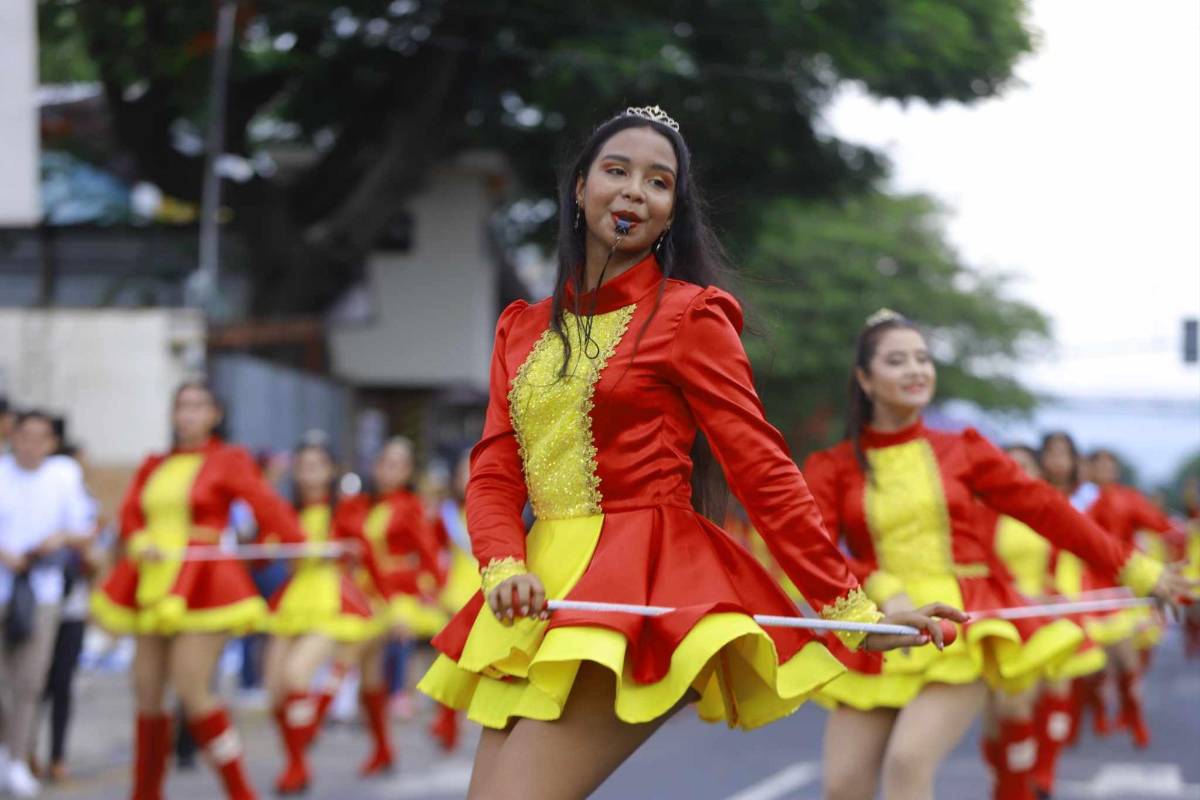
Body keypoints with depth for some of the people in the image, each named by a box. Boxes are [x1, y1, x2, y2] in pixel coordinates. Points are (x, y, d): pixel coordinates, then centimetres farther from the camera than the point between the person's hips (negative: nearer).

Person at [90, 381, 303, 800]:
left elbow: (269, 509, -4)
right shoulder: (154, 466, 15)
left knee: (191, 688, -15)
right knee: (147, 690, 6)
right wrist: (140, 544, -11)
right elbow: (131, 516, 8)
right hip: (155, 585, 6)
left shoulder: (229, 461, 1)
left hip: (203, 585, -6)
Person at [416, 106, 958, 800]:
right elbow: (495, 473, 9)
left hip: (645, 586, -6)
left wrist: (853, 611, -7)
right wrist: (505, 571, -13)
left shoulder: (690, 316, -1)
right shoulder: (524, 328, 15)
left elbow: (764, 472, -4)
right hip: (543, 594, 6)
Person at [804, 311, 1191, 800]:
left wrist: (1134, 569, 11)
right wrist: (882, 592, -24)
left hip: (964, 626, -1)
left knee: (908, 761, -24)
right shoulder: (833, 468, 5)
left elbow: (1044, 510, 10)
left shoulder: (962, 450, 9)